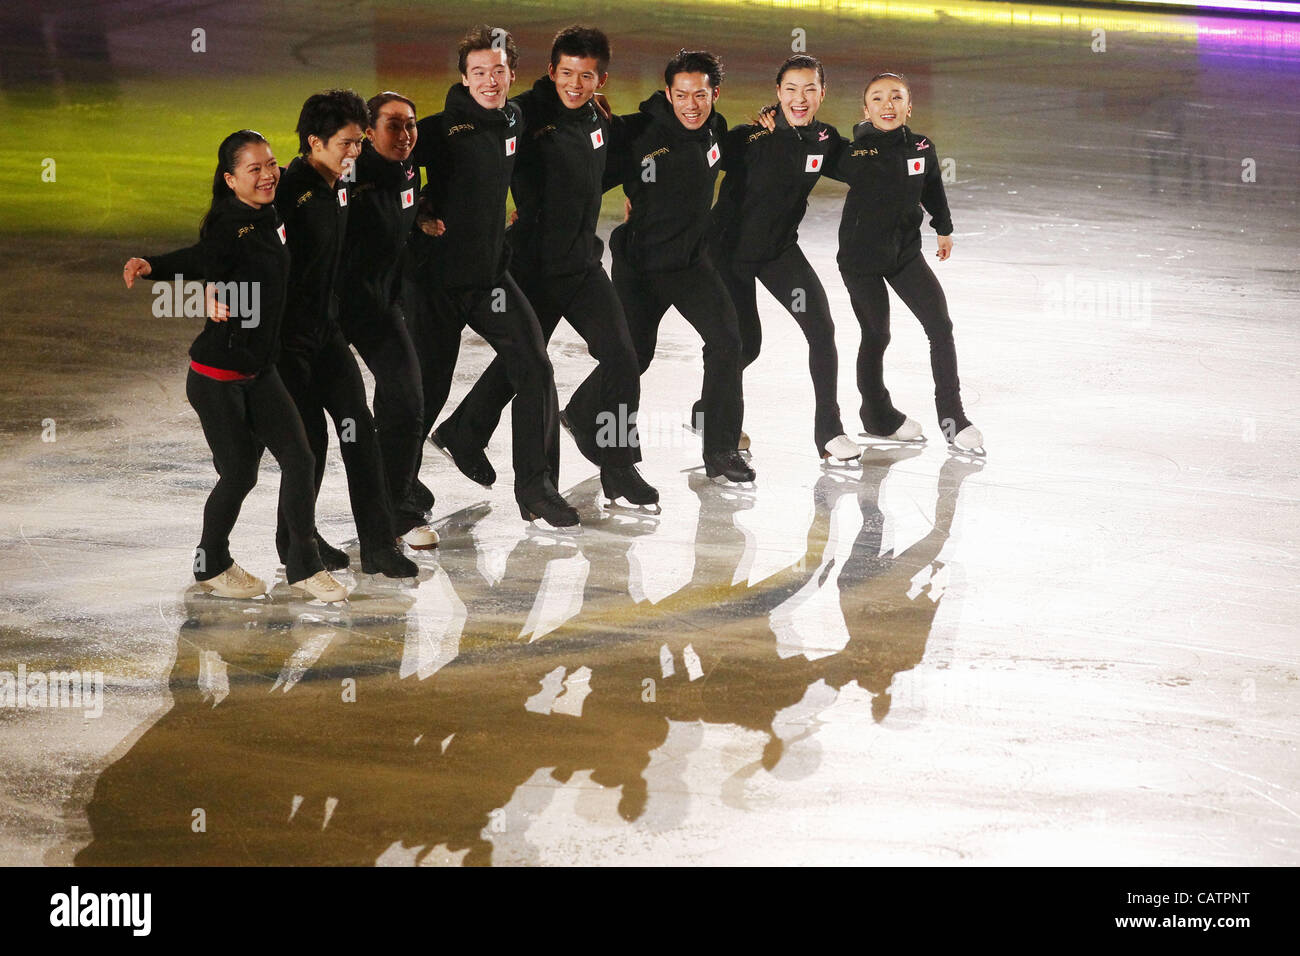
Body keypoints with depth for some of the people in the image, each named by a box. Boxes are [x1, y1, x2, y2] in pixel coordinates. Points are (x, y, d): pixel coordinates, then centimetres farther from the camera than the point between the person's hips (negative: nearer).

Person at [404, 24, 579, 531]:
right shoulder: (442, 129, -15)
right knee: (428, 385, 2)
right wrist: (419, 217, -16)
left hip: (491, 270, 5)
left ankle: (536, 489, 0)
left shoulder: (514, 119, 5)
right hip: (437, 275, -5)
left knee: (534, 369, -7)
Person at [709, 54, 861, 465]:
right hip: (732, 247, -4)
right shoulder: (751, 137, -22)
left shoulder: (826, 139, -6)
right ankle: (708, 411, 30)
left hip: (781, 247, 4)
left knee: (822, 328, -10)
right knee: (745, 343, 0)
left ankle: (829, 430, 0)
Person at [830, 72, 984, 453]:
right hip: (861, 256, -4)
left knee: (941, 327, -2)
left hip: (906, 252, 4)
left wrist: (944, 229, 28)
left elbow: (932, 189, 13)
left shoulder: (921, 149, -5)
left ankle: (952, 417, 9)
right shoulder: (853, 153, -16)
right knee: (876, 336, 5)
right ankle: (877, 415, 28)